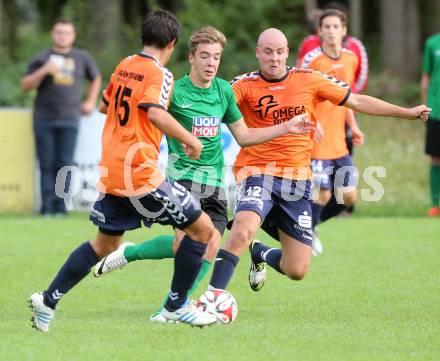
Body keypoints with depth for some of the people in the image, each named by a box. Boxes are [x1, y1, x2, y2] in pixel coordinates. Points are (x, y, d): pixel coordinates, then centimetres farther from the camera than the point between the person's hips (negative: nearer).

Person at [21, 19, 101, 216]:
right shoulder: (41, 59, 6)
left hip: (69, 120, 1)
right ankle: (47, 207, -1)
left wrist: (91, 101, 17)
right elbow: (25, 85, -1)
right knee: (47, 165, -2)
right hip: (44, 120, 0)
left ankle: (60, 207, -2)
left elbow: (95, 78, 27)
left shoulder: (82, 58, 11)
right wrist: (44, 71, -15)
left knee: (65, 164, -5)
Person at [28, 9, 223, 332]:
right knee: (202, 228, 0)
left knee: (106, 243, 22)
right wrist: (191, 140, -18)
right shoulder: (159, 74, -10)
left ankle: (48, 301, 17)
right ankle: (176, 306, 6)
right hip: (141, 174, -8)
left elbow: (104, 106, 28)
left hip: (111, 171, 8)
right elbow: (156, 114, -27)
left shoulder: (124, 66, 13)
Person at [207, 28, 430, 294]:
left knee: (297, 271, 2)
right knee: (243, 231, -34)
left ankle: (261, 254, 36)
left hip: (297, 180, 3)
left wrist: (408, 112, 14)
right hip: (257, 173, -3)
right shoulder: (245, 86, -5)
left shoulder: (309, 80, 3)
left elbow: (357, 102, 11)